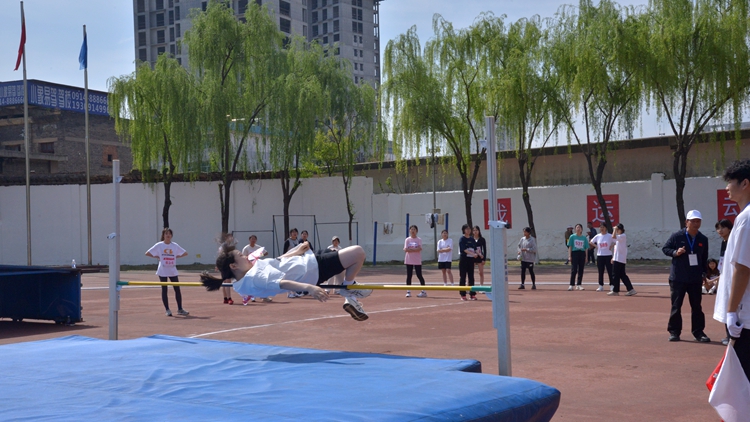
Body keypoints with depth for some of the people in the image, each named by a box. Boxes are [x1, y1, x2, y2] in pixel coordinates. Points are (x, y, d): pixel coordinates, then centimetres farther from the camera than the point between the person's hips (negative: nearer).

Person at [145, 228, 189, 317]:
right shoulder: (159, 245, -1)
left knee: (177, 289, -1)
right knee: (164, 290, 2)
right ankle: (167, 310, 9)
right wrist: (157, 257, -6)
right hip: (162, 271, -2)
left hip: (173, 271, 2)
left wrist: (176, 256, 0)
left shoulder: (175, 246, 5)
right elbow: (147, 253, 0)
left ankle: (180, 309, 7)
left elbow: (185, 253, 11)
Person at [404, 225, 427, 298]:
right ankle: (408, 291, 9)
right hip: (409, 260, 2)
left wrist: (410, 249, -13)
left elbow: (419, 249, -12)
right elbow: (406, 249, -6)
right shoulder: (407, 240, 6)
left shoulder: (419, 240, 3)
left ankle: (424, 291, 3)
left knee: (419, 275, -2)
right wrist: (415, 249, -10)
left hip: (417, 261, -2)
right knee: (409, 276, 3)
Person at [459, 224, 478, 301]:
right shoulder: (462, 239, -6)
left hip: (471, 259, 5)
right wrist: (472, 254, -27)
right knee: (462, 277, -2)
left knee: (471, 277, 8)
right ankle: (463, 295, 2)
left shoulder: (472, 239, 10)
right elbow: (464, 249, -16)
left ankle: (472, 294, 12)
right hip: (463, 258, -5)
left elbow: (475, 248, 8)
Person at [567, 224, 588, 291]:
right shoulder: (572, 237, 3)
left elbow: (586, 248, 9)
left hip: (582, 254, 3)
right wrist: (569, 256, -6)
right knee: (573, 270, -8)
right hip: (574, 253, -3)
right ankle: (571, 285, -5)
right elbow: (570, 247, 2)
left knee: (581, 270, 5)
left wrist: (586, 258, 5)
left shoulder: (584, 238, 8)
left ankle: (579, 285, 13)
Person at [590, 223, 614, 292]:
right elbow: (591, 242, 15)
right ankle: (601, 286, 13)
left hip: (608, 255, -3)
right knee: (601, 272, 7)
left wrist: (611, 246, -10)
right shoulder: (597, 236, 5)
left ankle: (612, 285, 4)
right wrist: (596, 246, 3)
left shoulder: (609, 236, -5)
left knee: (610, 271, -1)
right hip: (599, 255, 3)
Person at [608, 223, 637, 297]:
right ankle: (631, 290, 6)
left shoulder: (623, 236, -12)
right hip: (618, 259, 10)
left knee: (615, 274, -4)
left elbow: (614, 237, -30)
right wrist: (613, 258, 21)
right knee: (622, 275, 9)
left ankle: (615, 291, 3)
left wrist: (615, 229, -16)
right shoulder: (619, 237, 18)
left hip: (619, 259, -10)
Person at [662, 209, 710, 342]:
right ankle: (674, 332, 12)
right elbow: (665, 248, 2)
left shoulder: (703, 239, 4)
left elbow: (704, 258, 12)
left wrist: (704, 274, 8)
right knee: (676, 306, 4)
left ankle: (698, 332, 16)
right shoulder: (677, 236, -5)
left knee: (697, 306, 7)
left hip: (696, 279, 3)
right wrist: (675, 252, -17)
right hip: (677, 278, -2)